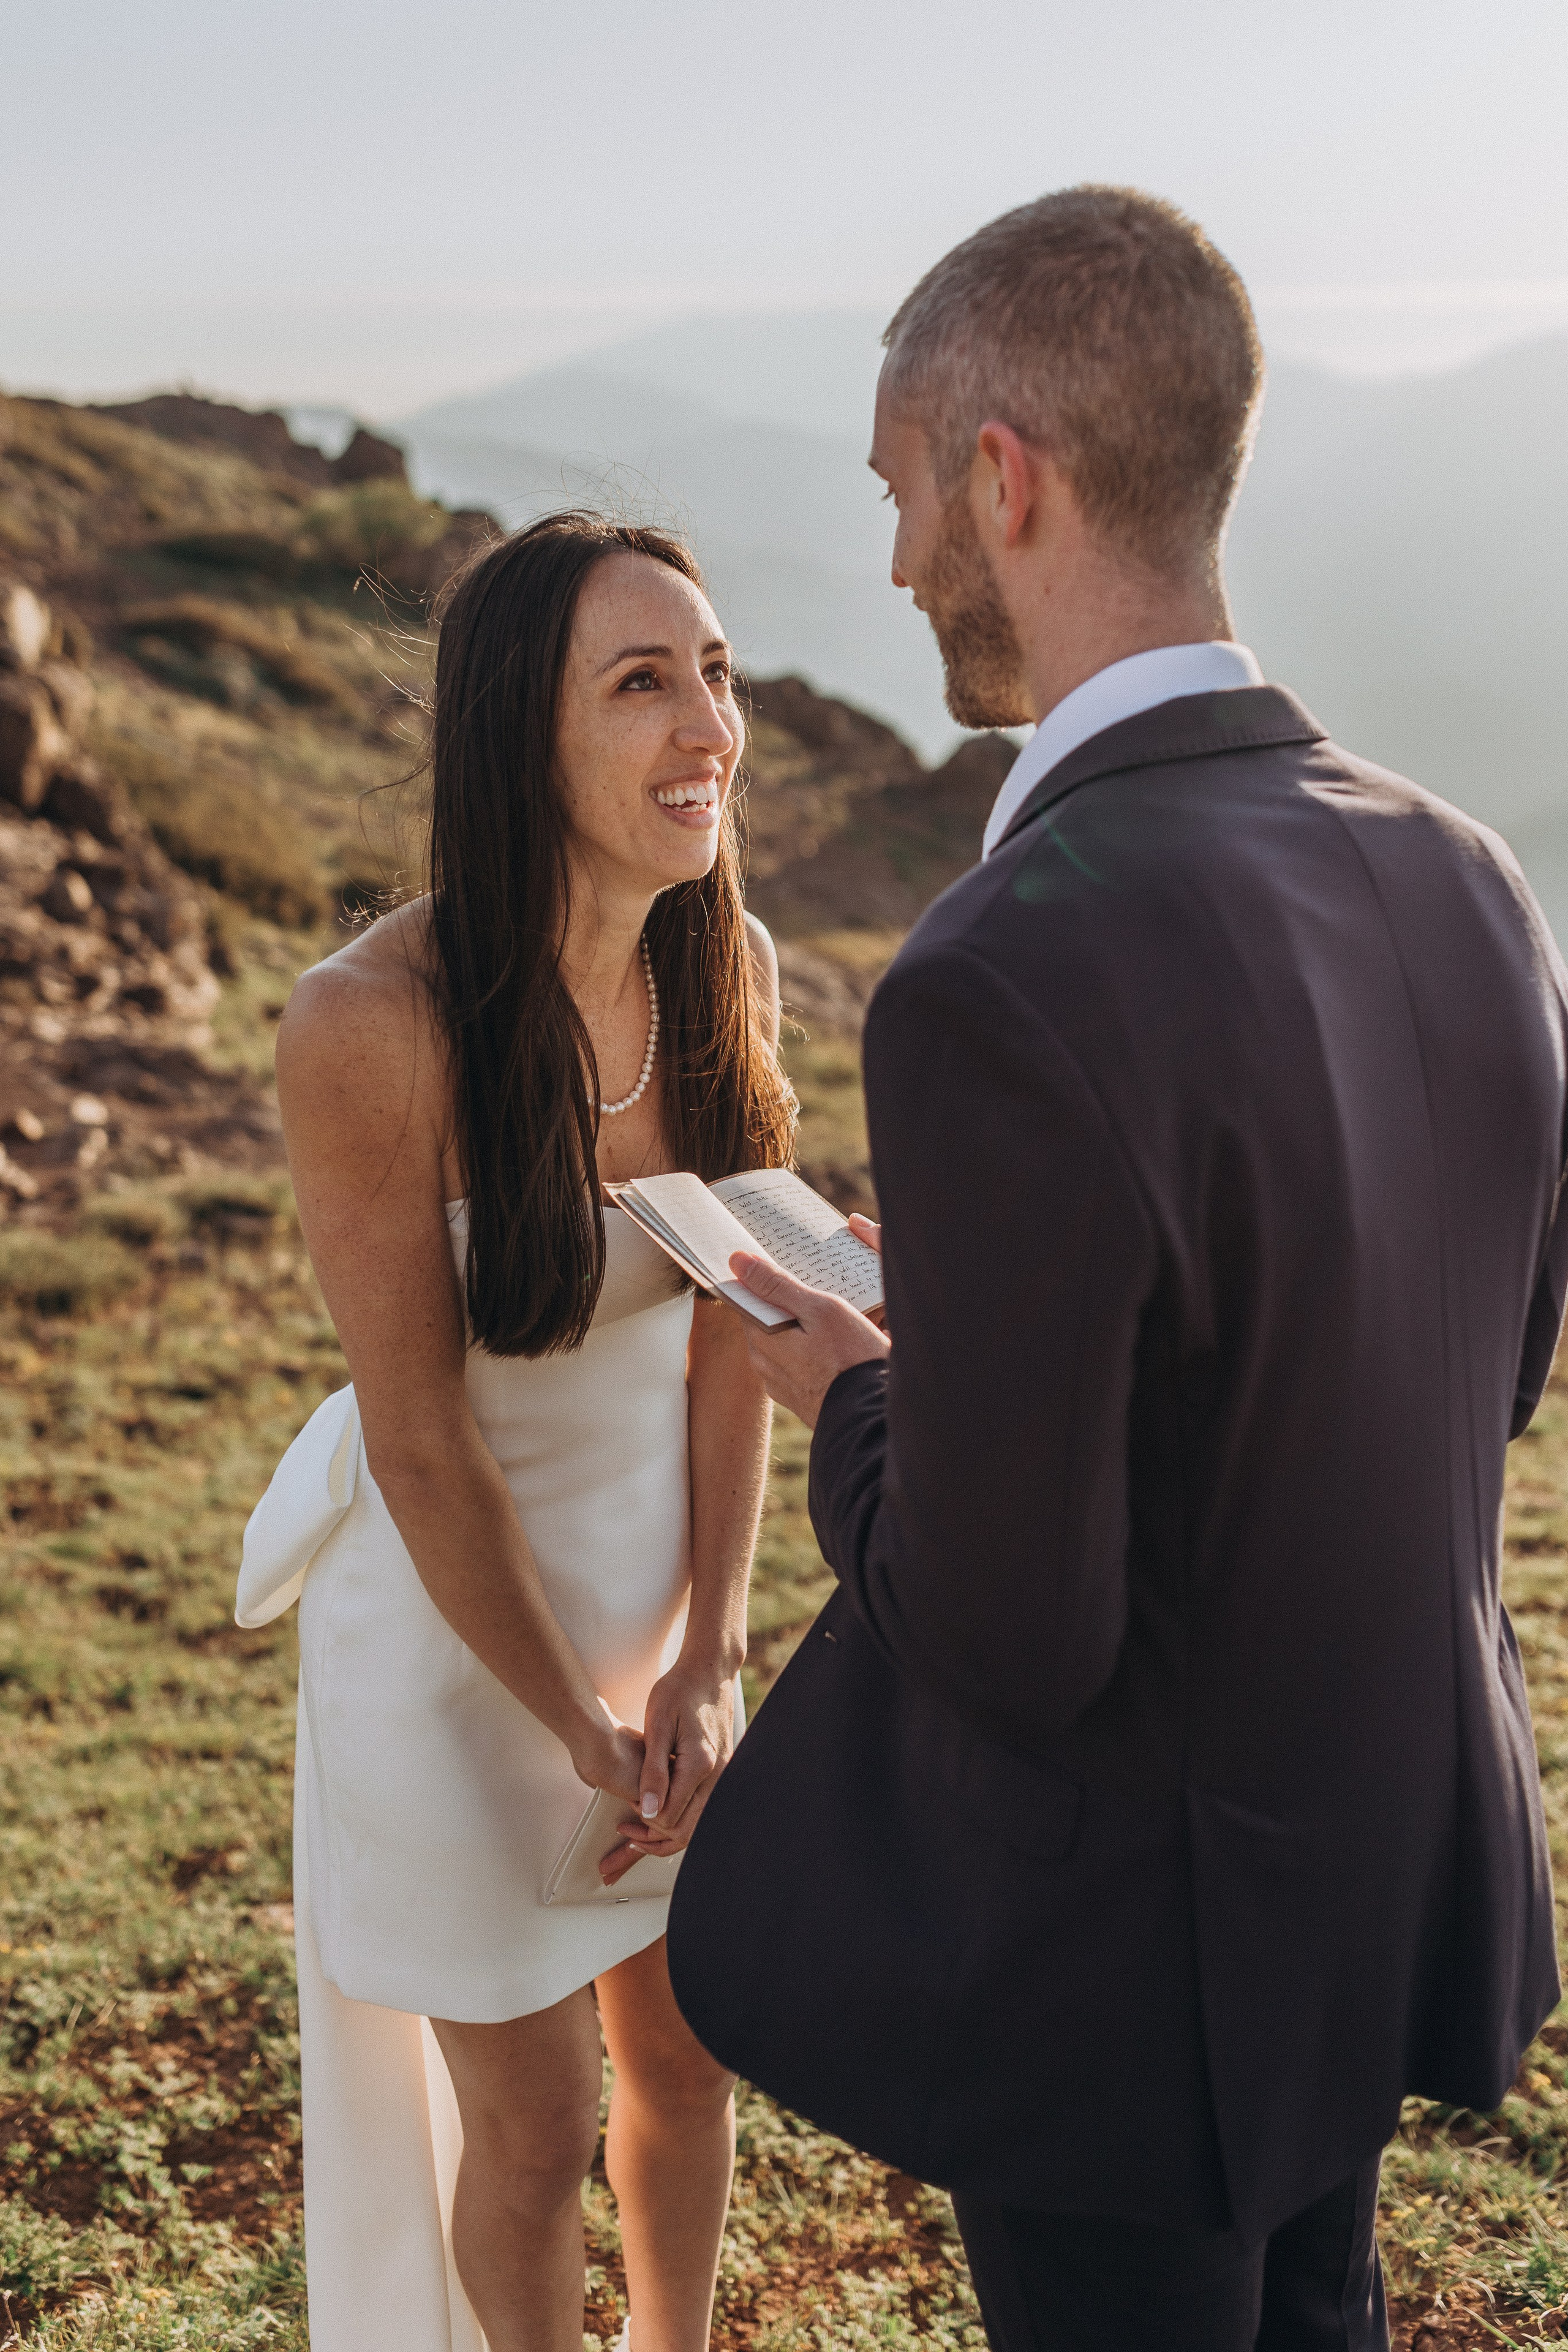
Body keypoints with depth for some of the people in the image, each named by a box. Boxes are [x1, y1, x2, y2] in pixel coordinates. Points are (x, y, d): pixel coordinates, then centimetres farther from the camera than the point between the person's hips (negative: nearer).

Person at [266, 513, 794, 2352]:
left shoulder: (728, 967, -11)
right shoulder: (371, 1024, -28)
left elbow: (728, 1338, -4)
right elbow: (423, 1445, -21)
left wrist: (703, 1662, -8)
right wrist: (580, 1731, -13)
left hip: (663, 1576, 5)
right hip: (453, 1623, -5)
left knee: (687, 2053, 22)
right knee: (533, 2127, 13)